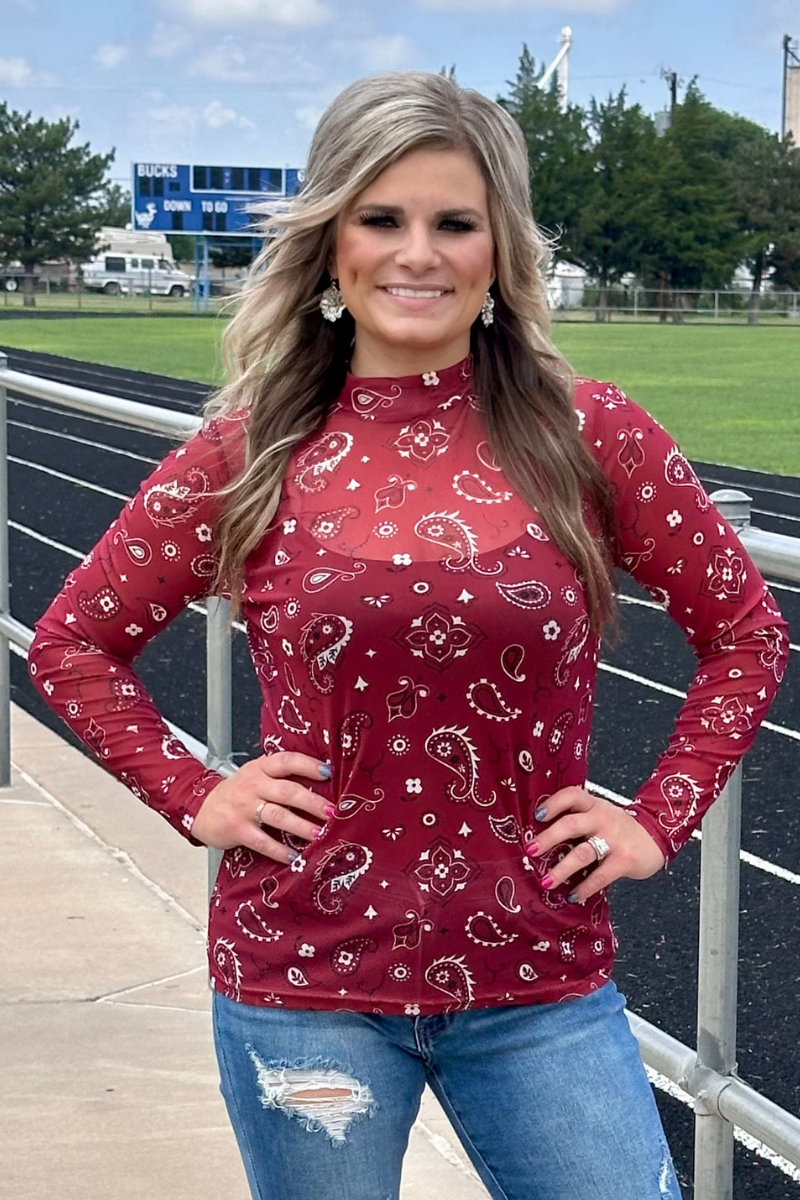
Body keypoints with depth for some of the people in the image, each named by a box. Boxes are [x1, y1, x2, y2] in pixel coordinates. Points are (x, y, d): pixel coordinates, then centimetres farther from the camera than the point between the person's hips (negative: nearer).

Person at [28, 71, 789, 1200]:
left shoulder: (591, 435, -4)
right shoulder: (252, 453, -3)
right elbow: (71, 643, 9)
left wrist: (661, 820, 0)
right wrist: (193, 797, -1)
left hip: (540, 982, 0)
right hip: (302, 978, 0)